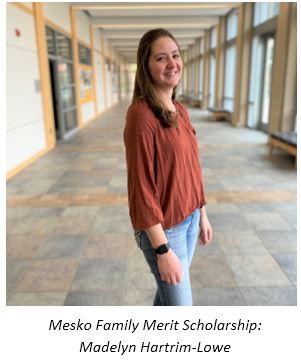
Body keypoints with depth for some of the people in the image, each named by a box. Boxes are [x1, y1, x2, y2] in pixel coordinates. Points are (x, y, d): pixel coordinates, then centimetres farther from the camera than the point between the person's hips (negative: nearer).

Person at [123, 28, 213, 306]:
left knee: (170, 292, 25)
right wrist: (162, 249, -19)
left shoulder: (180, 111, 5)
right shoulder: (141, 115, -21)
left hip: (189, 218, 8)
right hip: (162, 227, -7)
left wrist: (202, 215, 15)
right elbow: (141, 186, -22)